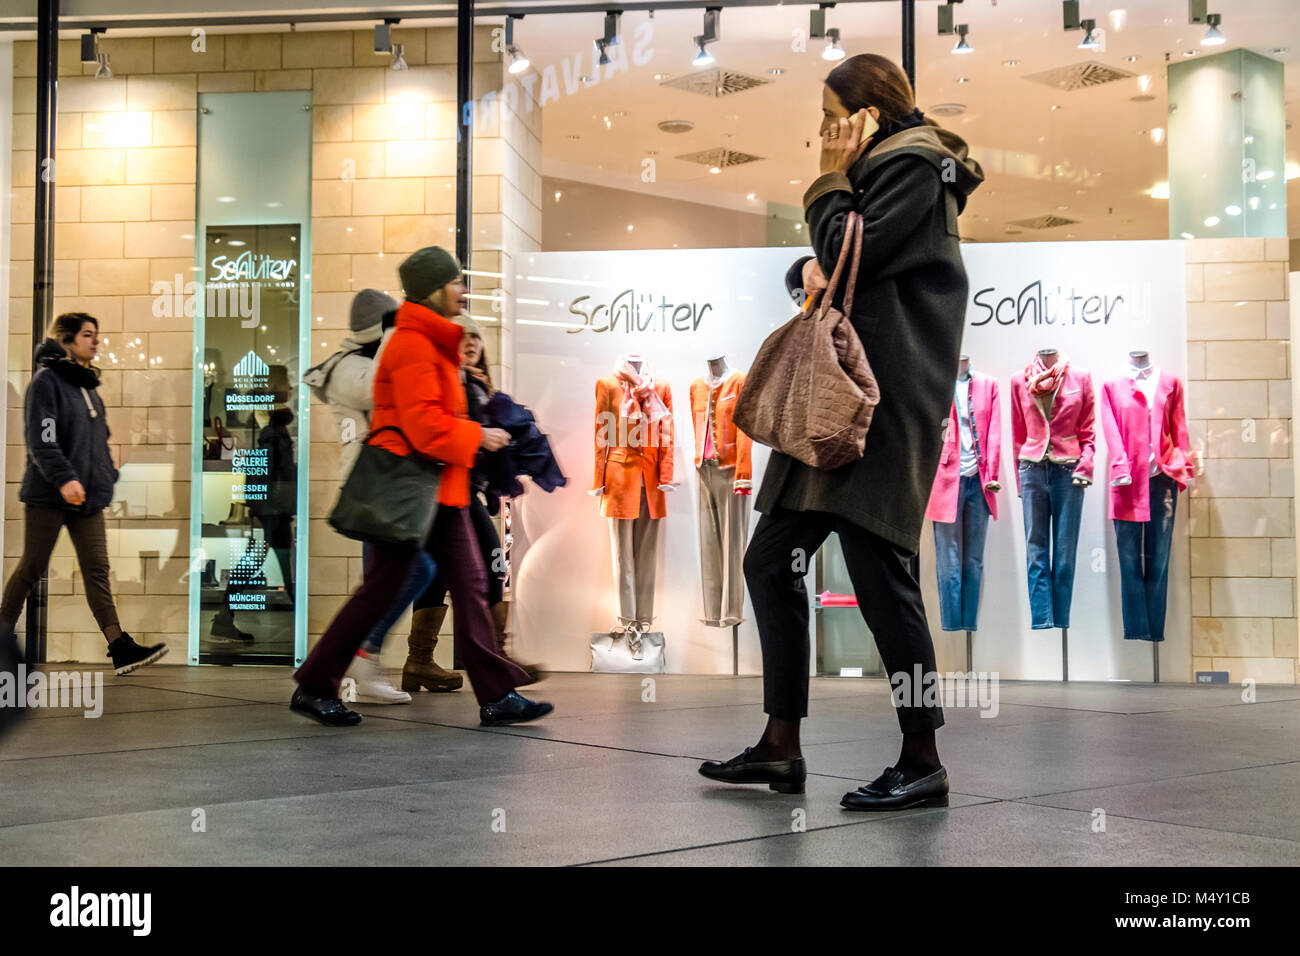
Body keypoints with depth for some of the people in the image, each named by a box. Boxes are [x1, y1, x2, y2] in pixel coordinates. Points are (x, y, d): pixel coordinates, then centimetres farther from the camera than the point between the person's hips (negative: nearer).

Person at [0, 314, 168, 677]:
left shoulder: (88, 384, 16)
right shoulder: (46, 381, -8)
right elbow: (40, 440, -18)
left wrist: (108, 477, 17)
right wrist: (64, 478, -29)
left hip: (87, 495, 7)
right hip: (47, 495, -7)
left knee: (97, 569, -2)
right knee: (32, 567, 4)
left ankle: (120, 648, -9)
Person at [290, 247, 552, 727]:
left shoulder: (434, 342, 17)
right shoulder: (412, 346, -16)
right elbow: (424, 426, -23)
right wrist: (478, 437, -14)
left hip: (439, 488, 10)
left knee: (469, 582, 6)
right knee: (381, 589, -3)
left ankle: (497, 696, 7)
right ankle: (313, 686, 12)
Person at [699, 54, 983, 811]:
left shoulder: (912, 166, -5)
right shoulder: (886, 169, 24)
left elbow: (850, 259, -13)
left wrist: (832, 181, -3)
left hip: (887, 404, -11)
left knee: (880, 573, -9)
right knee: (772, 561, 8)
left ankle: (924, 762, 2)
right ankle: (782, 748, 14)